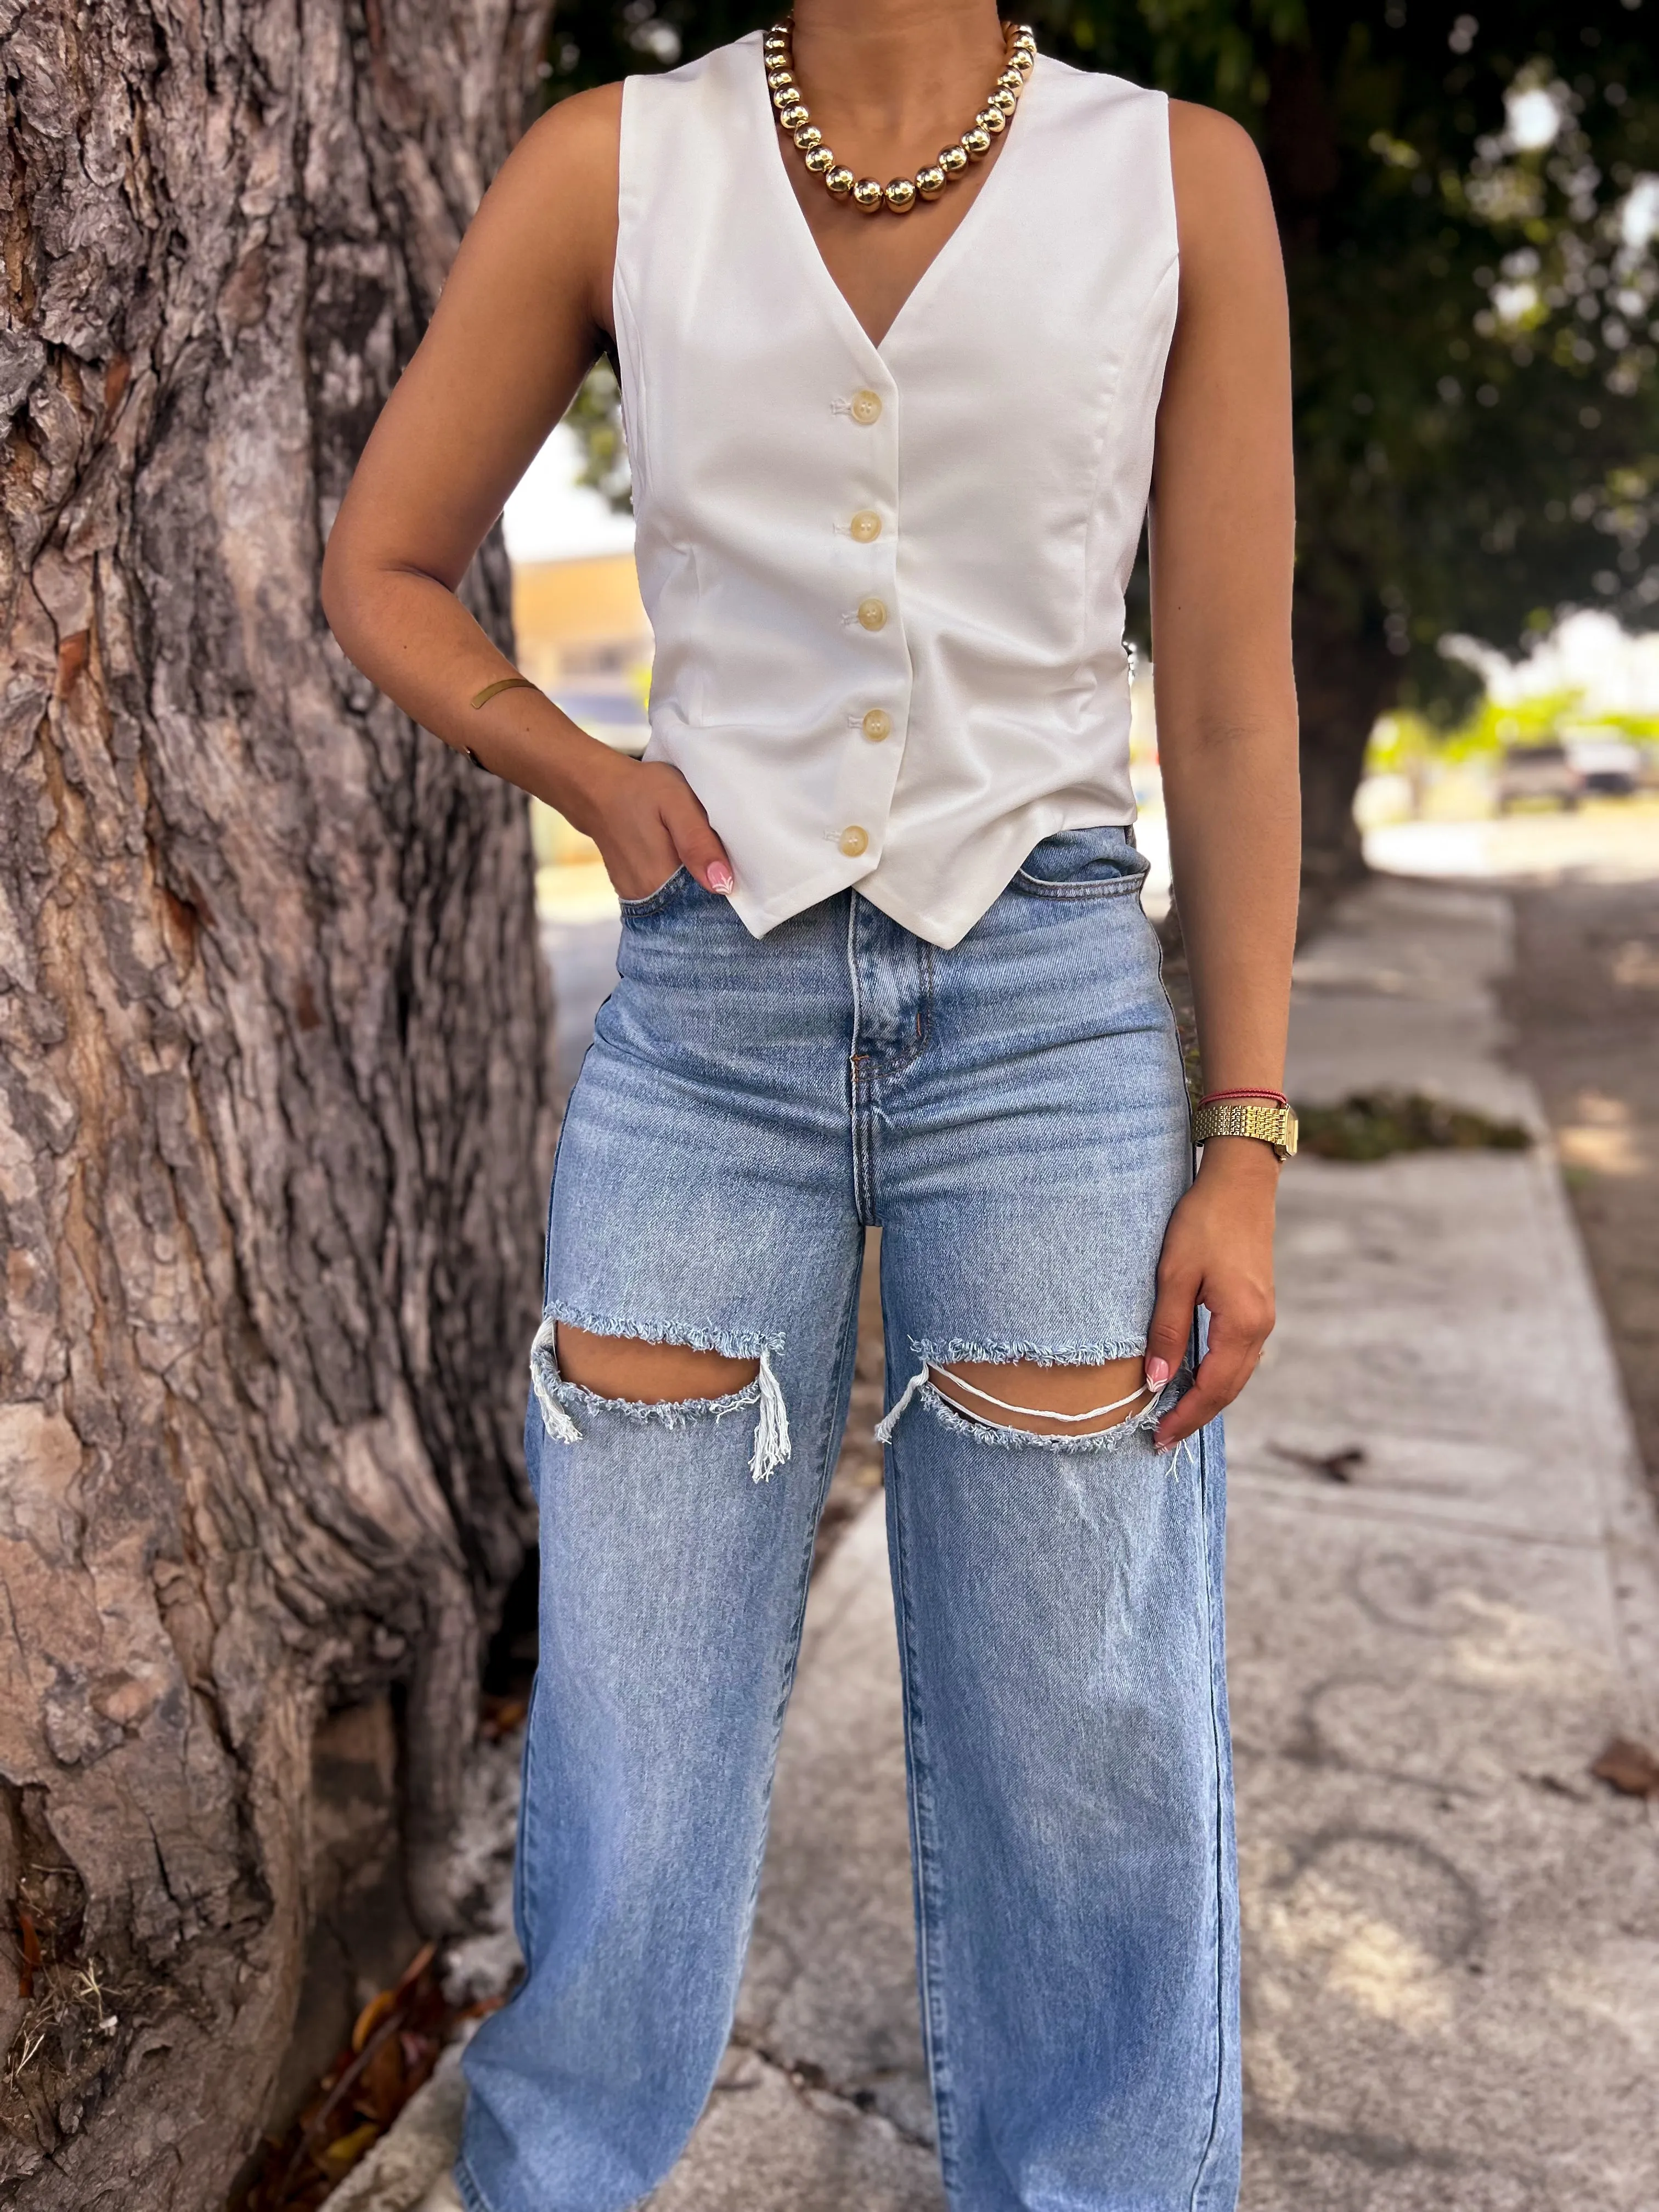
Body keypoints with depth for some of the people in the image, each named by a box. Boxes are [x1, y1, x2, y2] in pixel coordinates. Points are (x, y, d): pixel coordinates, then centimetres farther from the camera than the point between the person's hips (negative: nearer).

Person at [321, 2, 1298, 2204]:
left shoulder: (1183, 177, 4)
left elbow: (1234, 700, 2)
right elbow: (381, 568, 12)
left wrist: (1249, 1145, -3)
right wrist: (594, 784, -6)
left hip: (1052, 1021, 0)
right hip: (708, 1028, 1)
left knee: (1089, 1794, 4)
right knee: (632, 1785, 7)